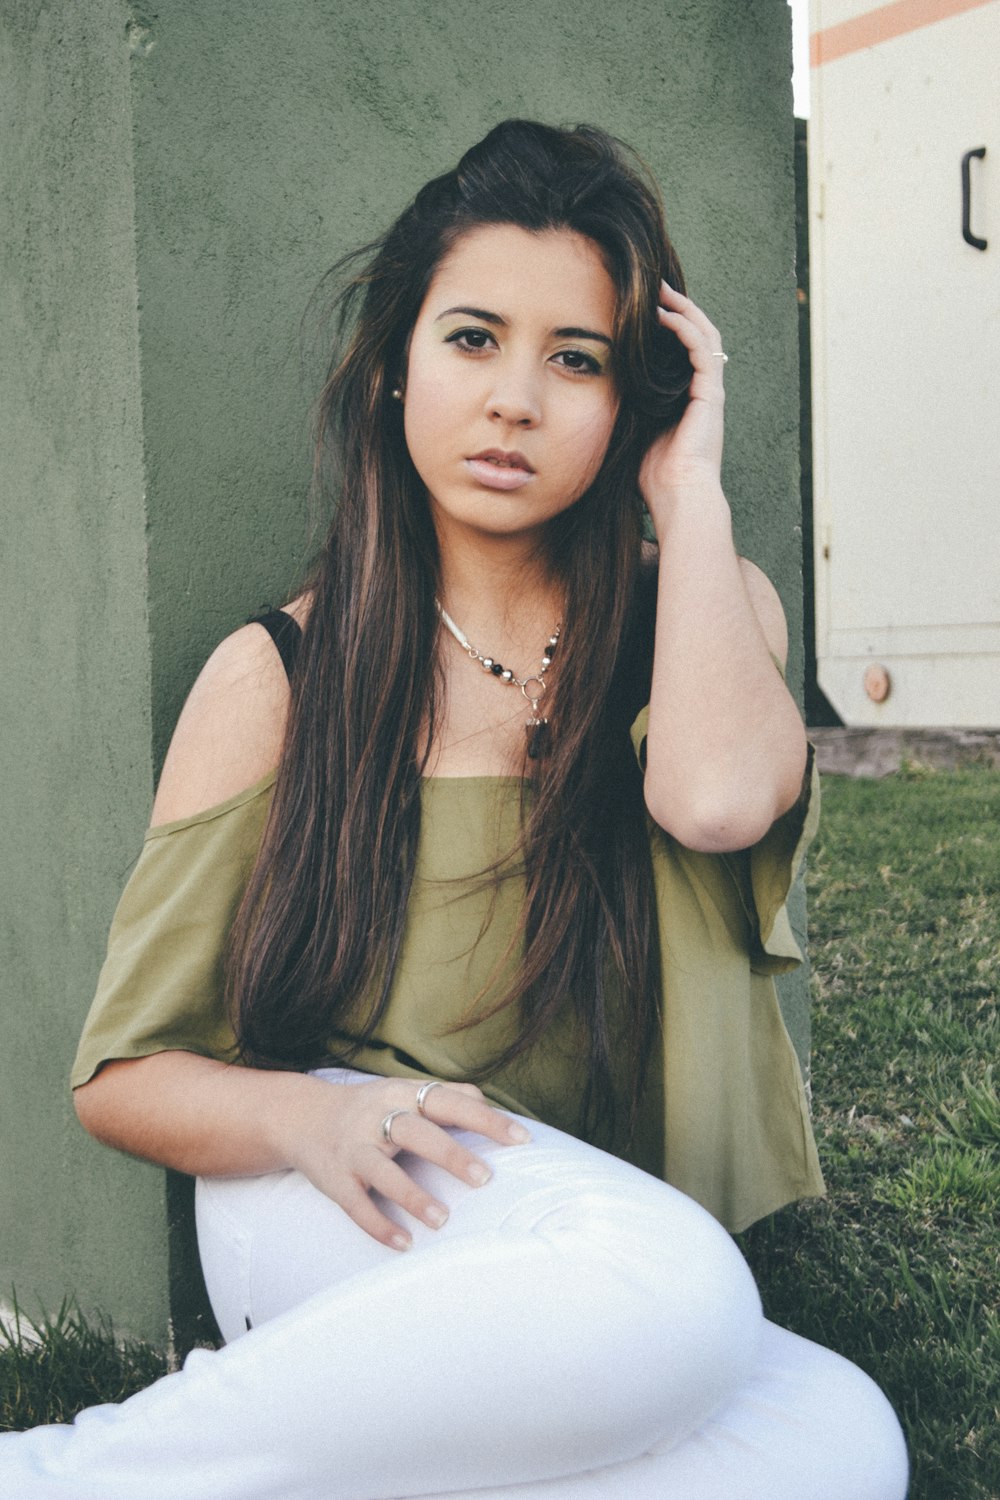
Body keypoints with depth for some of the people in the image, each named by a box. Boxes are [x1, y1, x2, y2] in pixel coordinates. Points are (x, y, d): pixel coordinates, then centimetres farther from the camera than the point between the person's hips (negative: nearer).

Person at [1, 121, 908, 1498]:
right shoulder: (279, 674, 2)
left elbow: (719, 798, -19)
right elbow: (125, 1074, 3)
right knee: (664, 1291, -34)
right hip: (326, 1222, -3)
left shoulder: (704, 614, 8)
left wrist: (688, 487, -7)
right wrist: (314, 1119, -18)